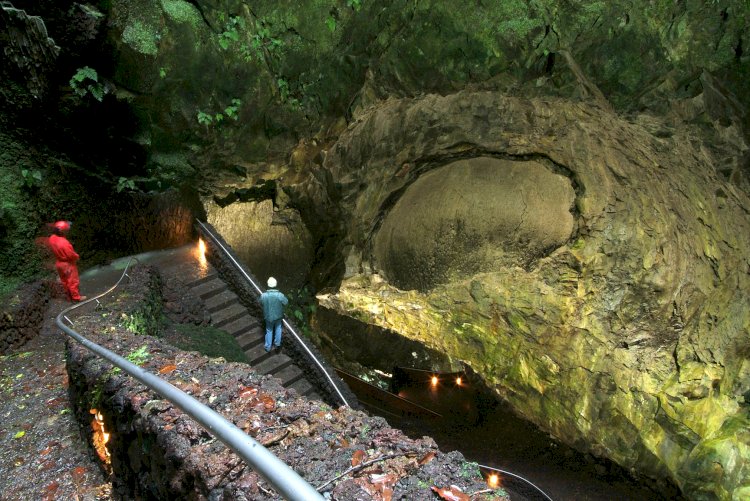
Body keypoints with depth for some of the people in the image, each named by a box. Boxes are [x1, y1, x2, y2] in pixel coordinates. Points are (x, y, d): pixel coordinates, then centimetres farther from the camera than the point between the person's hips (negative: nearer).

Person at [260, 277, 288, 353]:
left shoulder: (263, 295, -27)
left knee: (269, 330, 25)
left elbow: (261, 303, -5)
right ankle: (277, 344, 42)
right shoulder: (280, 295, -31)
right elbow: (286, 302, -11)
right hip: (278, 315, -1)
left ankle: (268, 347, 38)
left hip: (268, 316, 1)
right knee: (278, 328, 29)